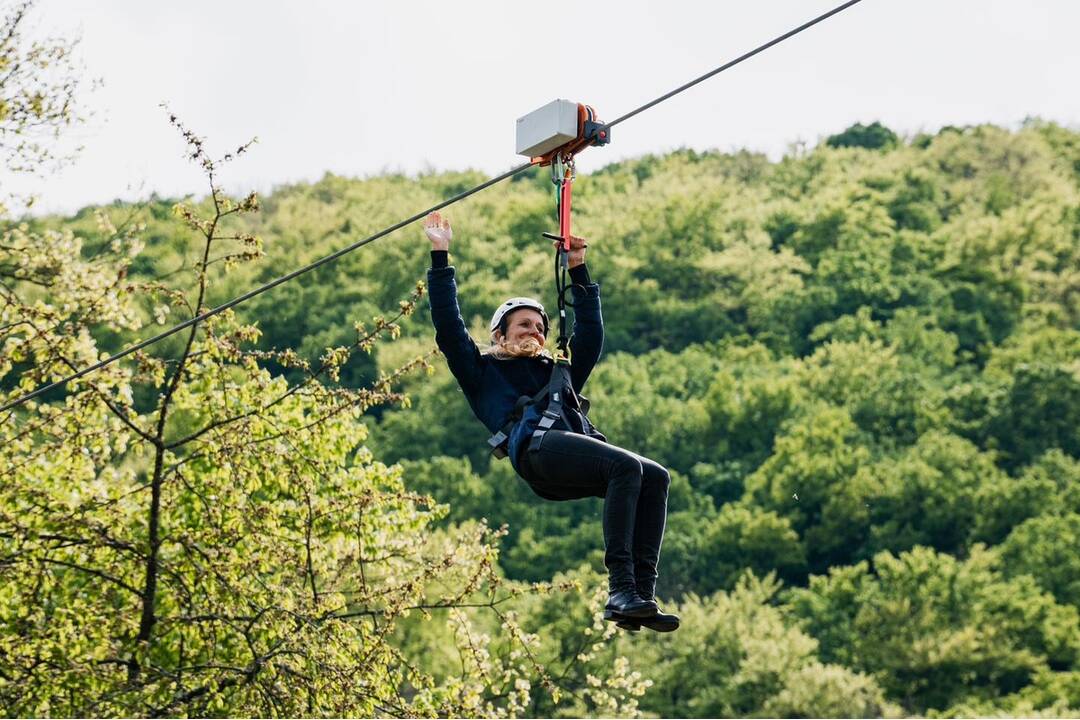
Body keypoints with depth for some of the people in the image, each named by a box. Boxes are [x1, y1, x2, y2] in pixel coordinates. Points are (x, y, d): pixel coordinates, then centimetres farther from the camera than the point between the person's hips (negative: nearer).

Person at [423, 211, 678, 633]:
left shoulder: (558, 372, 39)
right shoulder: (482, 371, 26)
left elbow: (590, 335, 39)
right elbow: (448, 327, 18)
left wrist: (578, 273, 36)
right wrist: (440, 257, 17)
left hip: (574, 459, 6)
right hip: (536, 448, -6)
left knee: (656, 476, -22)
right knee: (627, 466, -31)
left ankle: (642, 594, -30)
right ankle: (619, 589, -38)